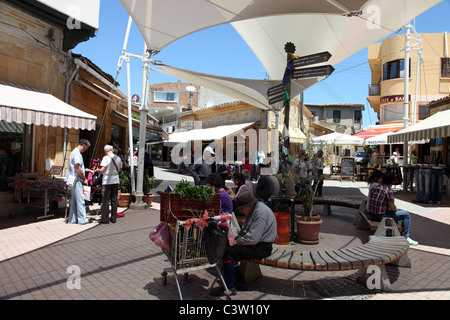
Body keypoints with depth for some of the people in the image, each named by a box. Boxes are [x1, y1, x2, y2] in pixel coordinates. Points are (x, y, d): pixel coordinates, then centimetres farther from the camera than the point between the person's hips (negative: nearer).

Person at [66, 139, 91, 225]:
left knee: (74, 200, 13)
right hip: (77, 180, -10)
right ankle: (82, 220, 0)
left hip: (74, 181, 10)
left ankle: (72, 219, 18)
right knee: (80, 200, -5)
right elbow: (78, 170, -19)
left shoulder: (74, 152, 17)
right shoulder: (77, 154, -15)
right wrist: (85, 179, -9)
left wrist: (86, 169, 20)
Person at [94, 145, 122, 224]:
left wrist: (97, 170, 3)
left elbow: (102, 170, -17)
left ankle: (105, 219, 5)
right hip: (116, 181, 5)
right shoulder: (118, 158, 6)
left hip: (107, 181, -5)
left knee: (105, 200, 2)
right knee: (114, 200, 10)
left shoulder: (106, 158, -11)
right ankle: (113, 218, 15)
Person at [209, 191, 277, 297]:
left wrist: (237, 242, -13)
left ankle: (230, 288, -6)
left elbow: (253, 238, -27)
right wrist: (236, 238, 8)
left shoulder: (260, 213, -22)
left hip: (261, 248, -11)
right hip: (255, 244, 11)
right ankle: (240, 282, 10)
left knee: (229, 253, -18)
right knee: (229, 249, 3)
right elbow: (245, 229, 23)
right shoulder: (253, 210, 11)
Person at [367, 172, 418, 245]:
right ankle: (405, 237, 10)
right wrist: (396, 209, 8)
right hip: (381, 216, -8)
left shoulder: (375, 187, 7)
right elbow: (392, 207, -16)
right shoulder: (388, 190, -15)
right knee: (407, 214, 2)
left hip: (372, 216, 8)